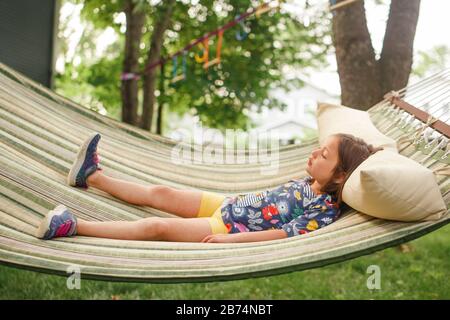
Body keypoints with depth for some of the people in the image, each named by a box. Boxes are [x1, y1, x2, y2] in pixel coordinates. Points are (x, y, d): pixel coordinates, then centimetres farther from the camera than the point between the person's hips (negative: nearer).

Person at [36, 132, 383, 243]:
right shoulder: (306, 182, 7)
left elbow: (280, 234, -24)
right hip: (228, 204, 8)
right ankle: (91, 176, 22)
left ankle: (74, 226, -17)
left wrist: (228, 239, -27)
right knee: (160, 193, 9)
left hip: (233, 228, -8)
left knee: (156, 227, -18)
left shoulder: (325, 211, -19)